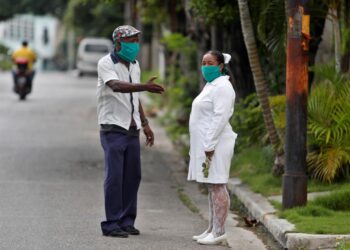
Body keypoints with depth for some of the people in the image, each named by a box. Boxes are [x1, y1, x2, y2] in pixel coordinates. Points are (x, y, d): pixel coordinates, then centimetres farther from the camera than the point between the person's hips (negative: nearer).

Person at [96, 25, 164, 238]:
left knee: (133, 176, 7)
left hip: (132, 130, 7)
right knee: (114, 177, -8)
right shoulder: (106, 64, -11)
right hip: (113, 128, -7)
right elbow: (116, 86, -32)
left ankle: (127, 221, 16)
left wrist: (145, 123, 17)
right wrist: (145, 87, -44)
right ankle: (111, 224, -3)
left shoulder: (134, 65, 12)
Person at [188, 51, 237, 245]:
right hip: (206, 143, 10)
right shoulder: (211, 85, 19)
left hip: (215, 144, -10)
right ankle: (213, 230, 14)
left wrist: (210, 146, -22)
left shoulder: (222, 87, -12)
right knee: (213, 186, 11)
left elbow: (221, 118, -20)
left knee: (217, 186, -9)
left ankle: (219, 232, -10)